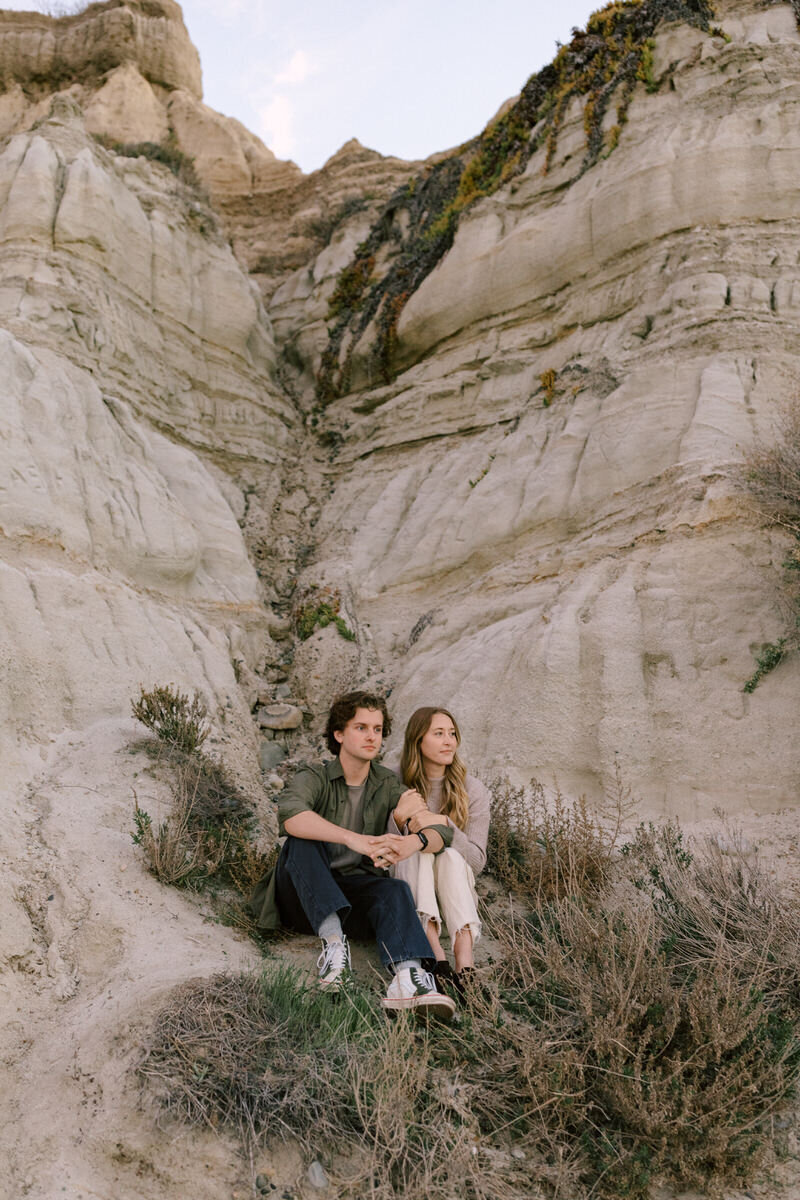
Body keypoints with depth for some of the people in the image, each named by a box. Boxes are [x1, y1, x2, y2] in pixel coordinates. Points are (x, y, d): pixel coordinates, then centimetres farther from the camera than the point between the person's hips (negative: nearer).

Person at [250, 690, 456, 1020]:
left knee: (395, 889, -28)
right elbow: (290, 816, -31)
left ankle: (408, 978, -53)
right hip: (303, 897, -2)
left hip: (352, 891, 3)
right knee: (303, 838, -29)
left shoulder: (387, 785, 6)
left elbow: (441, 830, -4)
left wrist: (414, 841, -29)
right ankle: (333, 939, -40)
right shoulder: (313, 778, -6)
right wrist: (355, 839, -43)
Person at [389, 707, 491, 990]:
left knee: (450, 854, -30)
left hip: (454, 886, 0)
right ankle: (435, 952, -43)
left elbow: (477, 862, -8)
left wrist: (443, 824, -25)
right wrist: (399, 817, -25)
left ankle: (464, 959, -42)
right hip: (407, 882, 0)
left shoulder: (473, 791, -4)